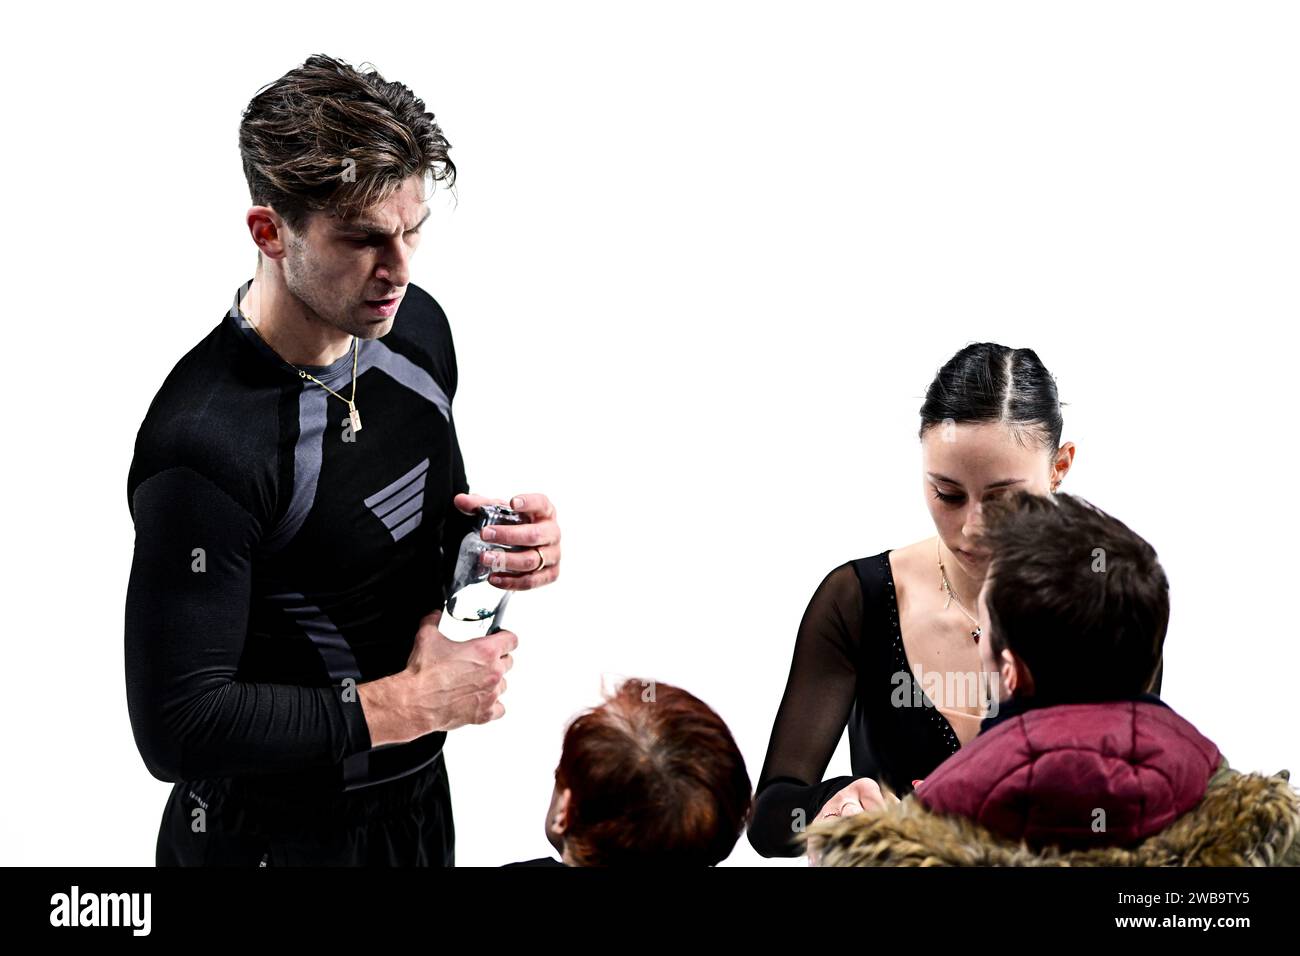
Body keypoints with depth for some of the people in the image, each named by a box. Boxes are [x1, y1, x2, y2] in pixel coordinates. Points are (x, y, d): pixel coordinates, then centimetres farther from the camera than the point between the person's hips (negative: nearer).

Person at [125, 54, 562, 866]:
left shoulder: (416, 325, -4)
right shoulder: (203, 448, -28)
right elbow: (177, 728, -27)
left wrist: (499, 540, -9)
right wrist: (414, 702, -23)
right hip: (272, 836, -7)